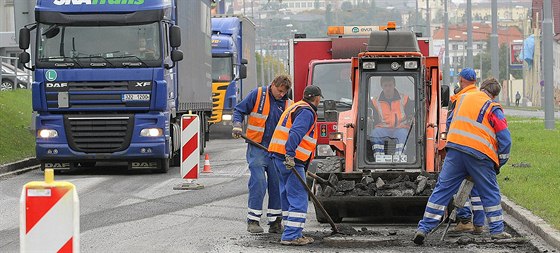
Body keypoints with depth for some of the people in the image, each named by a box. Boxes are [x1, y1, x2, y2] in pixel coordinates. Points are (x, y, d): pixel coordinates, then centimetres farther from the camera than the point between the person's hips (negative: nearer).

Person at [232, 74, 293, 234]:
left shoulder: (288, 105, 7)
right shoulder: (257, 95, -3)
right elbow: (239, 110, 3)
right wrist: (237, 125, -15)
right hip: (257, 147, -4)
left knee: (277, 184, 5)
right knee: (258, 182, -11)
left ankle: (275, 222, 12)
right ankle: (253, 221, -7)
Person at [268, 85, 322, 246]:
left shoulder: (297, 107, 24)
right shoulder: (306, 112, -8)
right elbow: (295, 132, -23)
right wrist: (290, 154, -33)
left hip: (279, 157, 10)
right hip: (290, 160, -10)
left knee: (288, 197, 16)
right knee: (298, 199, -10)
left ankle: (292, 234, 21)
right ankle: (291, 236, -14)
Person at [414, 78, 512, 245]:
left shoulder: (463, 98, 17)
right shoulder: (493, 109, 2)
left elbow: (450, 123, 28)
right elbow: (505, 138, -2)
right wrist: (500, 163, 9)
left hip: (455, 150, 3)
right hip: (480, 154, -3)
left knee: (442, 189, 6)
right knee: (490, 193, 12)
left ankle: (424, 228, 3)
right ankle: (497, 230, 15)